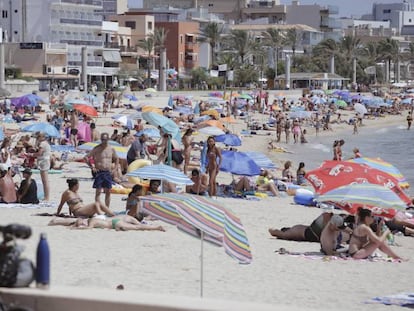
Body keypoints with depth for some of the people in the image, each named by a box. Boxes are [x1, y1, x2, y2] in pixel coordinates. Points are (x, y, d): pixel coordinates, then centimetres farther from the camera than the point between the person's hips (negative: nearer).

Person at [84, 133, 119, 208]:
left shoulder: (111, 149, 8)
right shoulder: (96, 149, -5)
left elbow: (116, 159, 24)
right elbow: (86, 157, -6)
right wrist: (92, 167, -11)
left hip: (108, 173, 4)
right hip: (99, 172, -4)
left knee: (108, 192, 6)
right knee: (98, 191, -4)